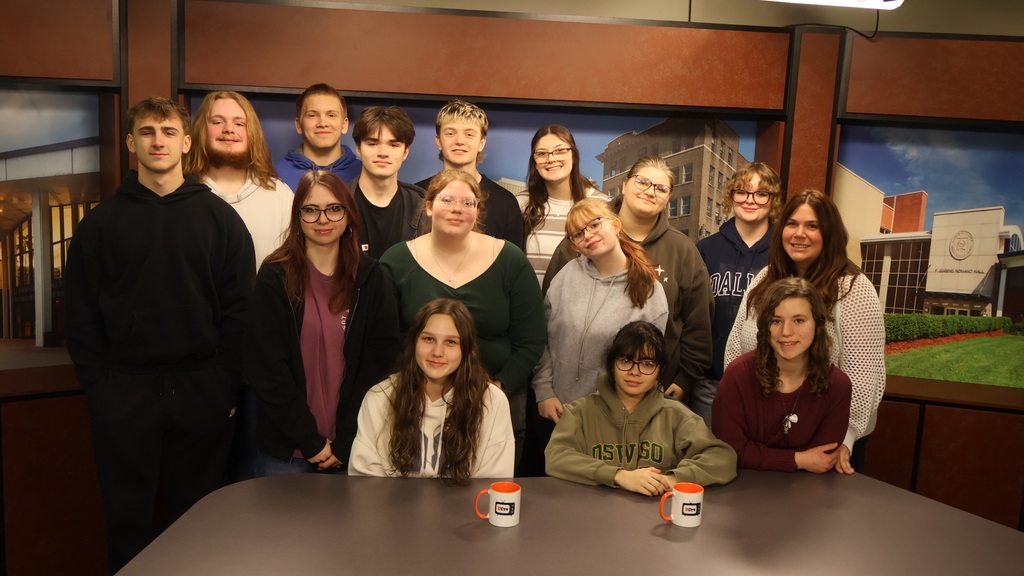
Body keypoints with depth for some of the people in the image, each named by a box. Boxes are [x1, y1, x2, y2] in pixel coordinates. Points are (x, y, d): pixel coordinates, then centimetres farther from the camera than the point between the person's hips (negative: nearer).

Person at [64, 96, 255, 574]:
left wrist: (226, 381, -6)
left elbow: (239, 306, -1)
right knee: (127, 516, 11)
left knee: (194, 515, 11)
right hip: (124, 388, 1)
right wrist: (97, 385, -3)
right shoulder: (101, 222, 5)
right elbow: (80, 316, 4)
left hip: (202, 388, 0)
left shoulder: (220, 217, 2)